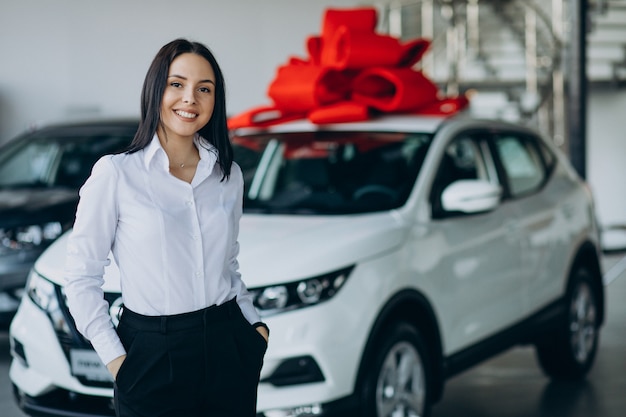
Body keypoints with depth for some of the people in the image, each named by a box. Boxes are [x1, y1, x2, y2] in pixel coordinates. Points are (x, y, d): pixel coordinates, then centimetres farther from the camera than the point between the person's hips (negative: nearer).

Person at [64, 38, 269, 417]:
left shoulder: (228, 174, 7)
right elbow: (82, 274, -5)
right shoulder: (116, 173, -7)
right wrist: (113, 357, -9)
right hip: (154, 357, -4)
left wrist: (256, 323, 6)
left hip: (229, 351, 4)